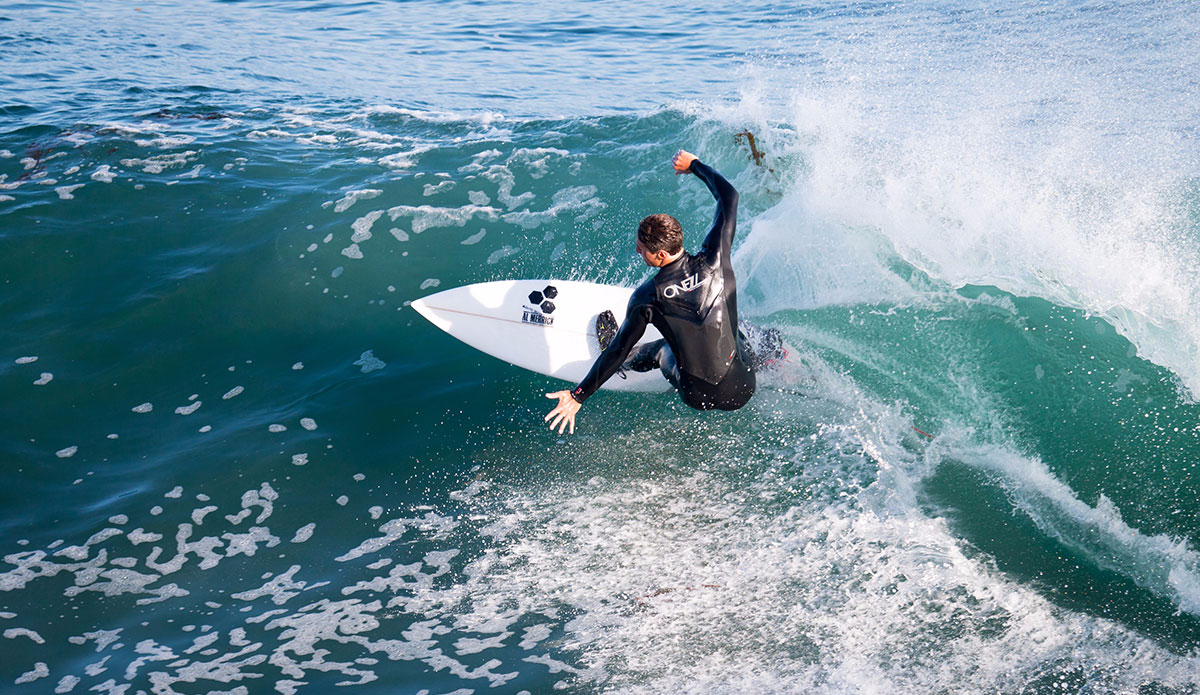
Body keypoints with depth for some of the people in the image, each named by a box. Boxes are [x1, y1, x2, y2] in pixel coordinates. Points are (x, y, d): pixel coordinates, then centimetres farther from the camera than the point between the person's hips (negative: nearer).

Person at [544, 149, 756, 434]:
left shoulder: (647, 297, -18)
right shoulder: (715, 258, -14)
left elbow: (619, 351, -9)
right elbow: (729, 196, 0)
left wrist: (579, 395, 1)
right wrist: (694, 165, 15)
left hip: (697, 397, -1)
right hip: (742, 391, 1)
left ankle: (629, 364, 58)